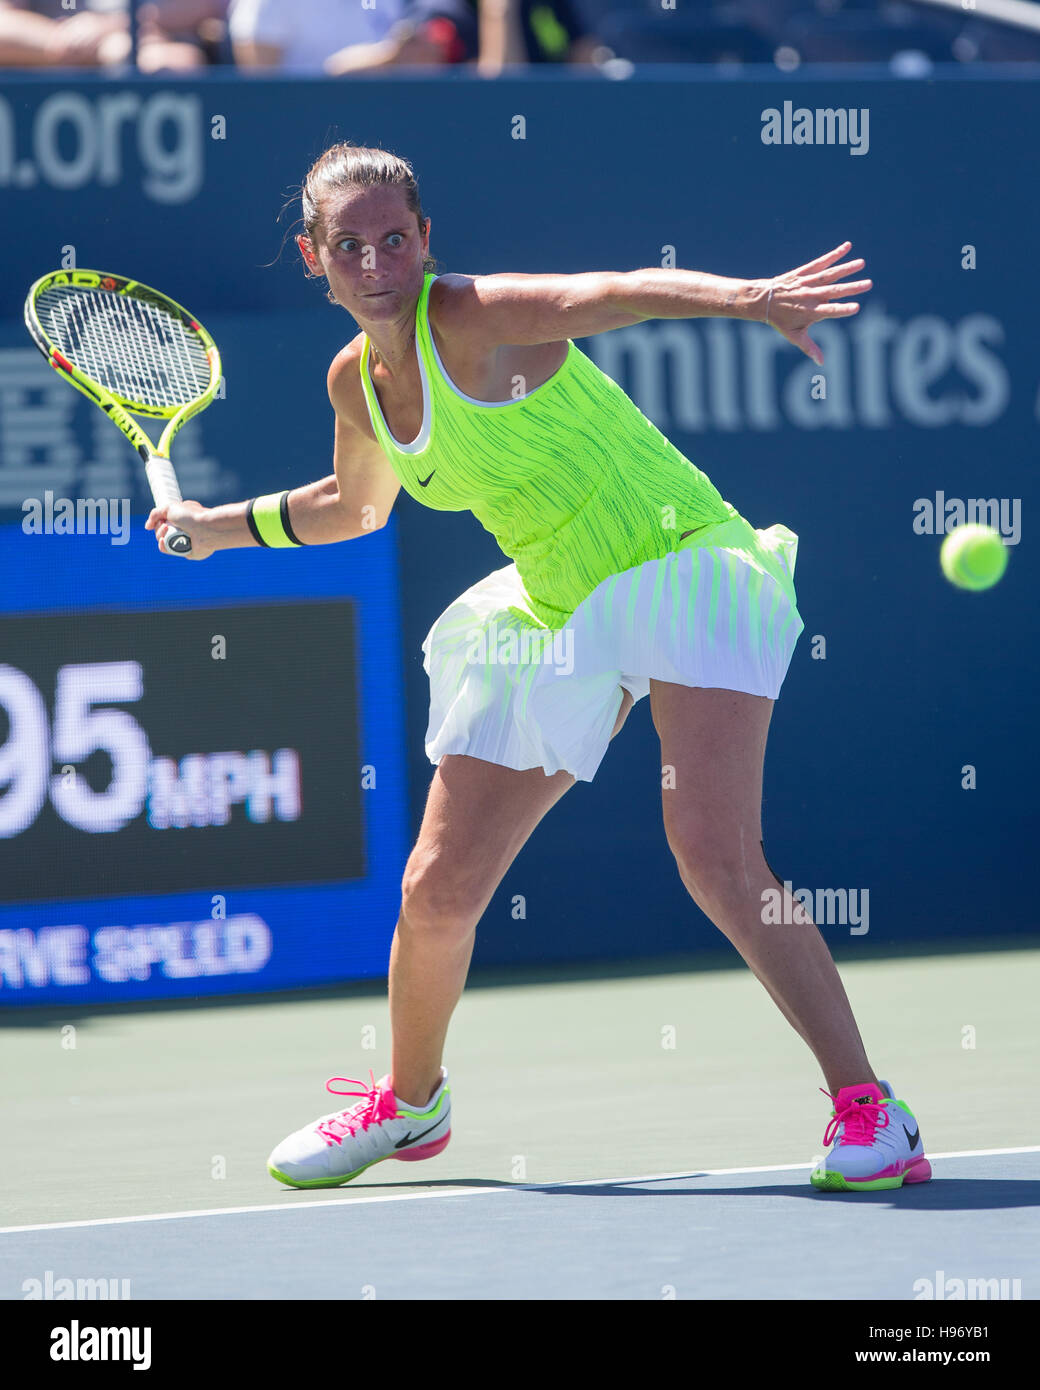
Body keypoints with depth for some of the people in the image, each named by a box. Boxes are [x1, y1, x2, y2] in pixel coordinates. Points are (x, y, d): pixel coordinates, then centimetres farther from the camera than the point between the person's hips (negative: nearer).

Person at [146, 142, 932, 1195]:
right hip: (553, 616, 7)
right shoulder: (357, 381, 4)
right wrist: (222, 526, 22)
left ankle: (867, 1110, -17)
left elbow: (616, 292, -39)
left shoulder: (473, 319, -19)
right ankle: (407, 1102, 34)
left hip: (679, 567, -7)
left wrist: (747, 298, -56)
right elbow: (356, 505, 27)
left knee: (717, 861, -25)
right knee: (437, 891, 6)